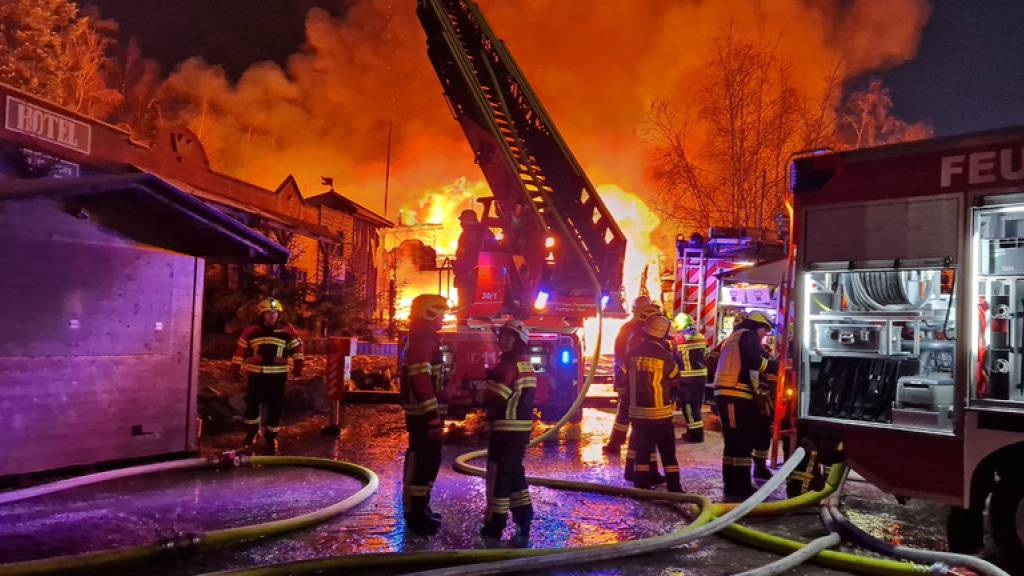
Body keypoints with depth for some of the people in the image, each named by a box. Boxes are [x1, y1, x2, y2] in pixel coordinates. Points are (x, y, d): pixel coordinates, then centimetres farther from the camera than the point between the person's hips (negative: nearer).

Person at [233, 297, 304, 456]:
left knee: (276, 407, 4)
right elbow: (241, 348, 7)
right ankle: (251, 434, 26)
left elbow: (296, 345, 8)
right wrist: (237, 367, 7)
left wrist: (298, 364, 3)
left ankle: (271, 438, 18)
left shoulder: (287, 330, -1)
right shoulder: (251, 329, 0)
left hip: (278, 375, 0)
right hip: (256, 374, 0)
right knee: (252, 404, 5)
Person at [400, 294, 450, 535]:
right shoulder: (421, 343, -17)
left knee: (423, 460, 17)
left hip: (423, 412, 11)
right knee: (424, 462, -8)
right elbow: (422, 382, -26)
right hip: (424, 413, -11)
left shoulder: (423, 341, 18)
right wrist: (433, 415, -28)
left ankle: (418, 509, 28)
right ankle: (416, 514, -2)